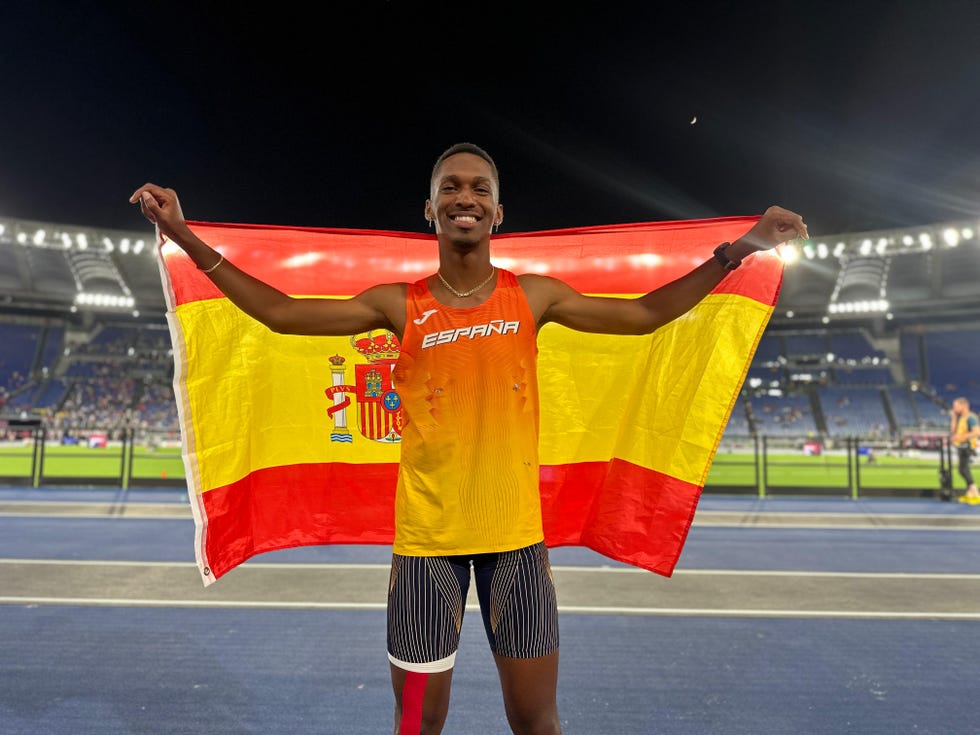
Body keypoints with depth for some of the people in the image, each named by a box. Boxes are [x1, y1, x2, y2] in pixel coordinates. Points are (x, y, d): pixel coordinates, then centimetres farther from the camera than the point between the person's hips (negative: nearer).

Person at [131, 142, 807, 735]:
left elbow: (643, 314, 6)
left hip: (517, 532, 1)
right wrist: (184, 235, 0)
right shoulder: (399, 305, -1)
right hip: (426, 536, 0)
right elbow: (282, 313, 2)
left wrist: (742, 248, 3)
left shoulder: (534, 295, 2)